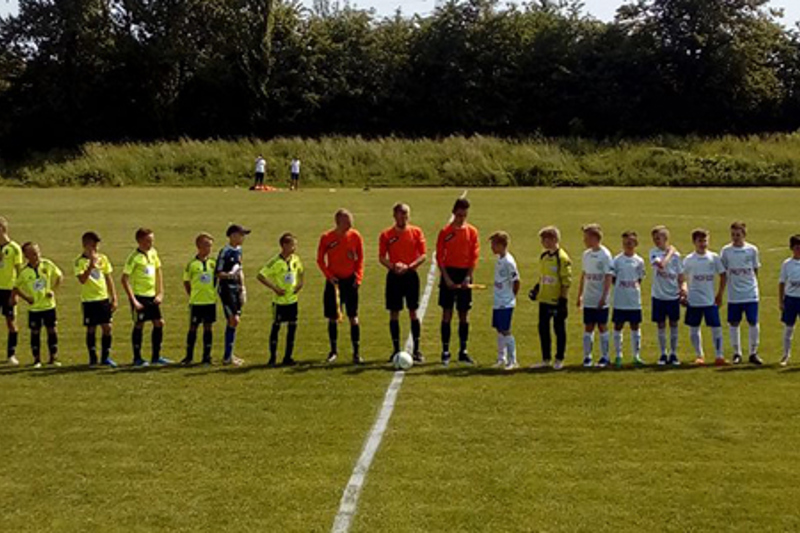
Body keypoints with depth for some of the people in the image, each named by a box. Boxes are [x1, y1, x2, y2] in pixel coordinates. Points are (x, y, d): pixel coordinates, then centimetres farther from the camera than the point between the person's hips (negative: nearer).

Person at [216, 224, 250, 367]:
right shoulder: (225, 252, -15)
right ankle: (227, 357, -6)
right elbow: (218, 273, -15)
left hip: (236, 288, 8)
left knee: (234, 321, 11)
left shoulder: (238, 250, 11)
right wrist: (229, 275, -34)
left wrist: (242, 288, 19)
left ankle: (229, 355, 19)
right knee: (234, 320, -11)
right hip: (226, 289, -8)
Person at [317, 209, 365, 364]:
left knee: (353, 317, -2)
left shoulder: (355, 236, -4)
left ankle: (356, 352, 4)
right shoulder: (326, 238, -7)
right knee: (333, 318, 6)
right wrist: (329, 275, -10)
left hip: (350, 280, 0)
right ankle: (333, 350, 21)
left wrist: (358, 277, -6)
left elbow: (360, 259, 4)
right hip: (334, 281, 0)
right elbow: (320, 260, 2)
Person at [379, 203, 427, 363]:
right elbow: (381, 257, 1)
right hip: (394, 276, 1)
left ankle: (416, 350, 7)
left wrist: (408, 266, -15)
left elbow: (423, 255, -1)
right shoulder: (386, 235, 2)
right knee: (394, 313, 2)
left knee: (413, 312, 1)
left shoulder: (416, 232, 2)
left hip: (411, 275, 0)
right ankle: (396, 350, 11)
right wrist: (393, 266, -17)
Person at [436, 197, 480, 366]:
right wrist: (446, 278, -11)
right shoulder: (445, 231, -1)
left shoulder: (472, 232, 3)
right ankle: (445, 351, 3)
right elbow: (439, 256, -3)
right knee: (447, 313, -2)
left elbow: (474, 256, 1)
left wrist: (468, 277, -10)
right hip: (449, 274, -2)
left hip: (464, 275, 2)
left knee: (464, 314, 6)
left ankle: (463, 352, 14)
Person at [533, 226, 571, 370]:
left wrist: (563, 299, -16)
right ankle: (546, 359, 17)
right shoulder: (543, 256, 10)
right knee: (543, 328, 8)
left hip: (557, 300, -7)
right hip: (544, 299, 7)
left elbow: (566, 281, -13)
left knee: (559, 330, 4)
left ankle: (559, 360, 14)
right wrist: (536, 289, 9)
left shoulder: (562, 258, -13)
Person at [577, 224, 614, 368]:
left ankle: (604, 357, 11)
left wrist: (604, 297, -16)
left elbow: (609, 277, -12)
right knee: (588, 327, 7)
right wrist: (580, 295, 15)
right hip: (588, 299, 5)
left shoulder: (605, 255, -11)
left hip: (600, 301, -5)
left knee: (602, 326, 3)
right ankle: (587, 357, 12)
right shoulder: (586, 254, 8)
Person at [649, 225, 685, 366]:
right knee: (661, 325, 6)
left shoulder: (676, 254, 0)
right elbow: (661, 264, -23)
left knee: (674, 324, 7)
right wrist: (669, 253, -12)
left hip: (673, 295, 1)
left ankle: (673, 354, 17)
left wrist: (682, 288, -9)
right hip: (659, 295, -1)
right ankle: (663, 354, 16)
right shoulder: (654, 252, -3)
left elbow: (680, 275, 5)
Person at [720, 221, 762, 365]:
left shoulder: (752, 250, 0)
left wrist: (752, 284, 5)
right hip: (733, 294, 0)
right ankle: (737, 353, 17)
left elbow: (755, 270, 10)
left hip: (751, 293, 0)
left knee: (753, 322, -1)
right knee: (734, 323, 4)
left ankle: (753, 353, 12)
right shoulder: (726, 250, 0)